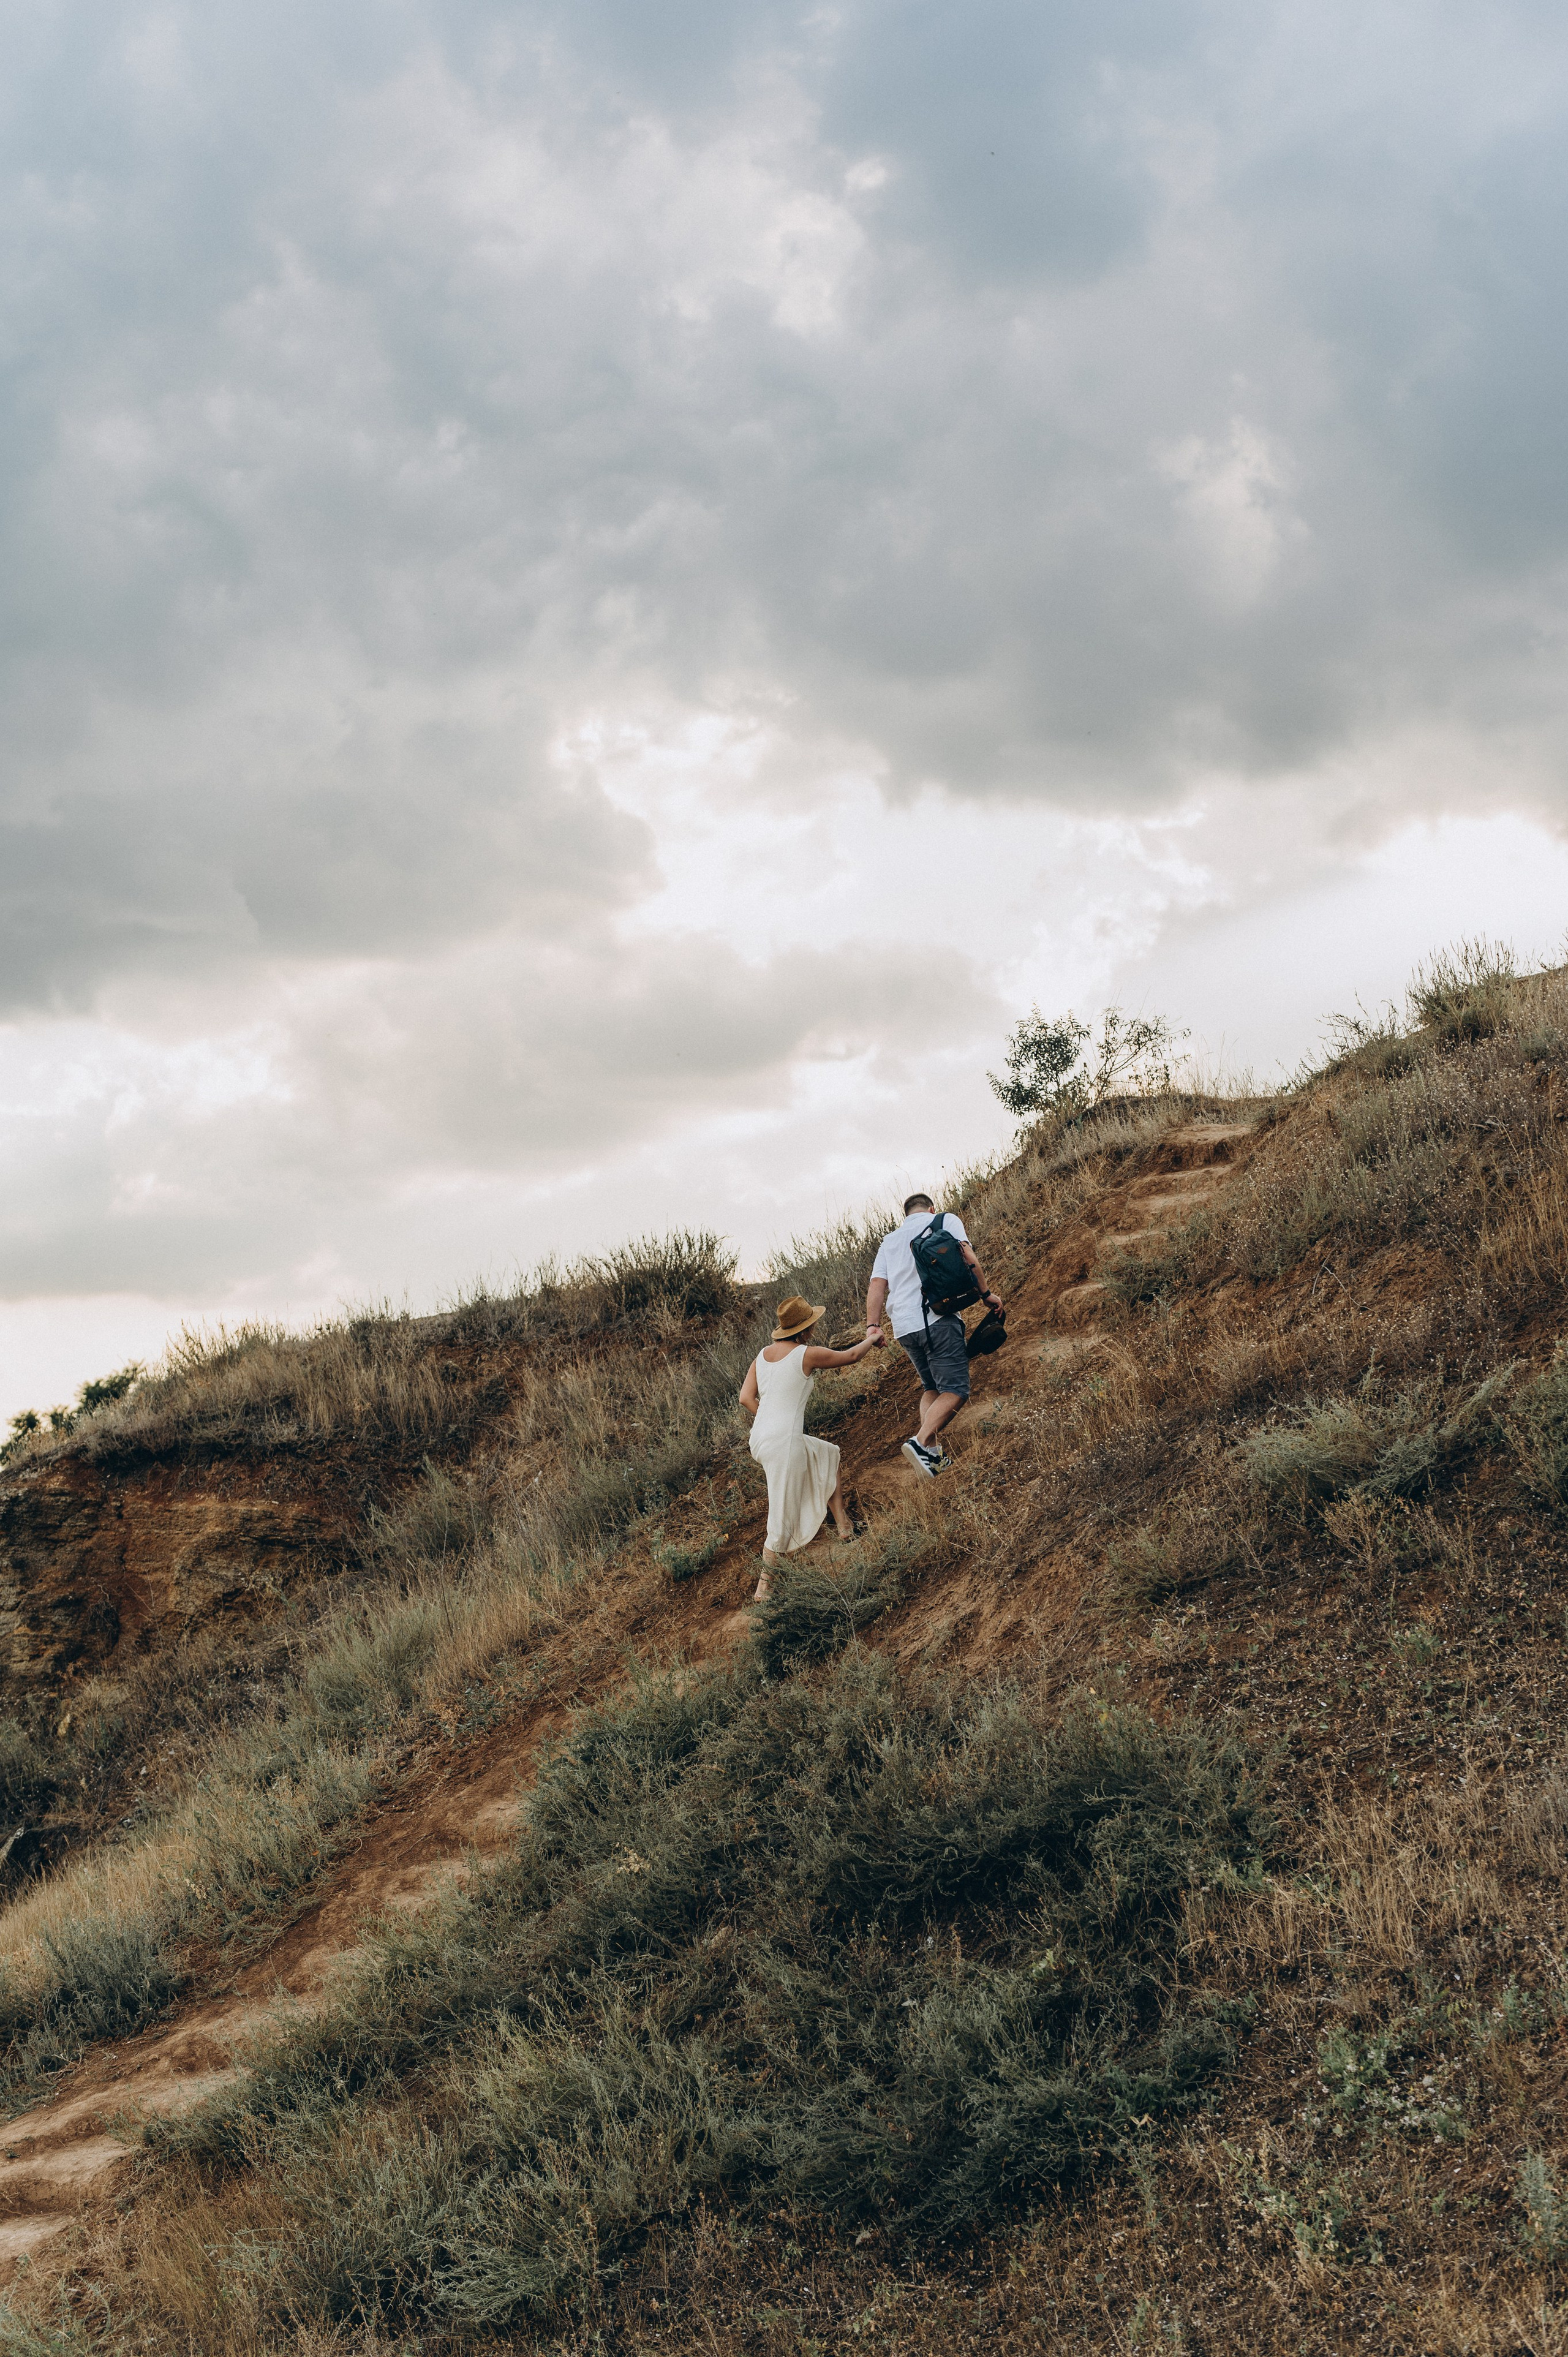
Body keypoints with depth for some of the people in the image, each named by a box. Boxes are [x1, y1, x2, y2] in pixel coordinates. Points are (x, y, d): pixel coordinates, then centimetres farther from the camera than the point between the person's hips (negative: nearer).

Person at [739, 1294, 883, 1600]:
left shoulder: (763, 1354, 9)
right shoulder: (807, 1354, -10)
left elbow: (746, 1398, 5)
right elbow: (849, 1357, 6)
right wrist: (872, 1339, 26)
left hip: (760, 1438, 8)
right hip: (785, 1443, -8)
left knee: (828, 1455, 30)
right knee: (782, 1522, 0)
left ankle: (842, 1524, 36)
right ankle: (764, 1588, 5)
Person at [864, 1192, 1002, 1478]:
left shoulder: (889, 1241, 23)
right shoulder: (946, 1221, 12)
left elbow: (877, 1284, 12)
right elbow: (966, 1256, -4)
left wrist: (872, 1325, 6)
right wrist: (986, 1294, 2)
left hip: (903, 1326, 6)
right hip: (937, 1319, -6)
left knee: (932, 1387, 19)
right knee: (955, 1390, -8)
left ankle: (930, 1451, 4)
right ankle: (921, 1442, -27)